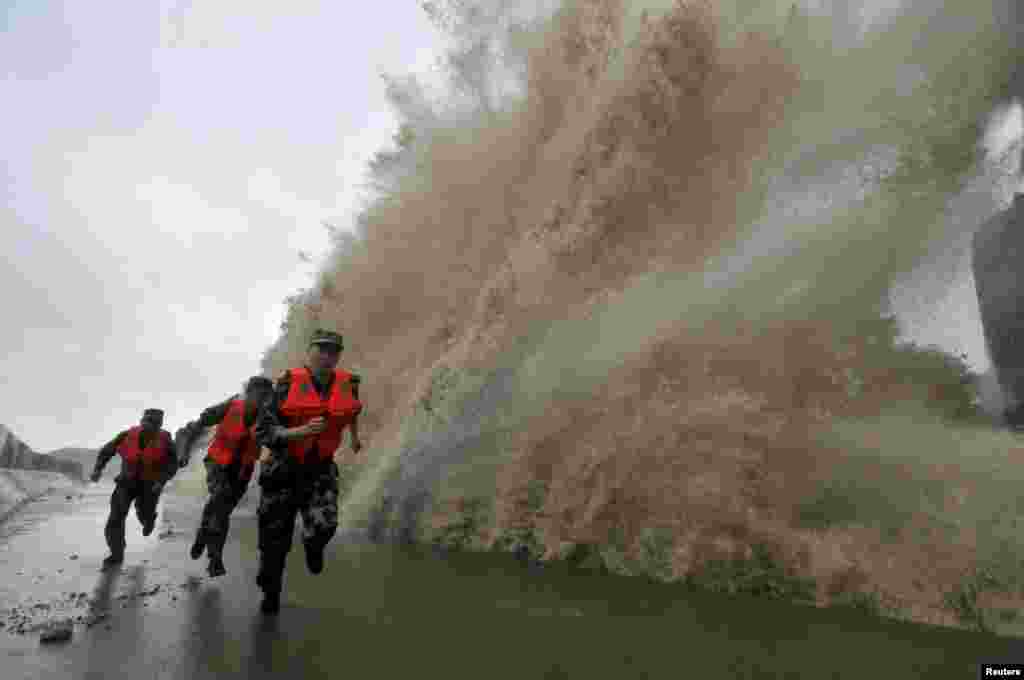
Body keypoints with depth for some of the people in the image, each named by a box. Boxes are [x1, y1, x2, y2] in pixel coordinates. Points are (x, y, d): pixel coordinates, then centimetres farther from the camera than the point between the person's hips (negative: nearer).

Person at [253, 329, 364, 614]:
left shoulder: (347, 385, -10)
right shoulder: (288, 385, -19)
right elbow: (263, 433, -19)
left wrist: (355, 436, 31)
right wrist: (301, 431, -36)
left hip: (320, 471, 1)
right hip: (283, 470, -1)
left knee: (323, 527, -22)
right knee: (275, 540, 8)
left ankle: (313, 545, 19)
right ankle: (271, 590, 40)